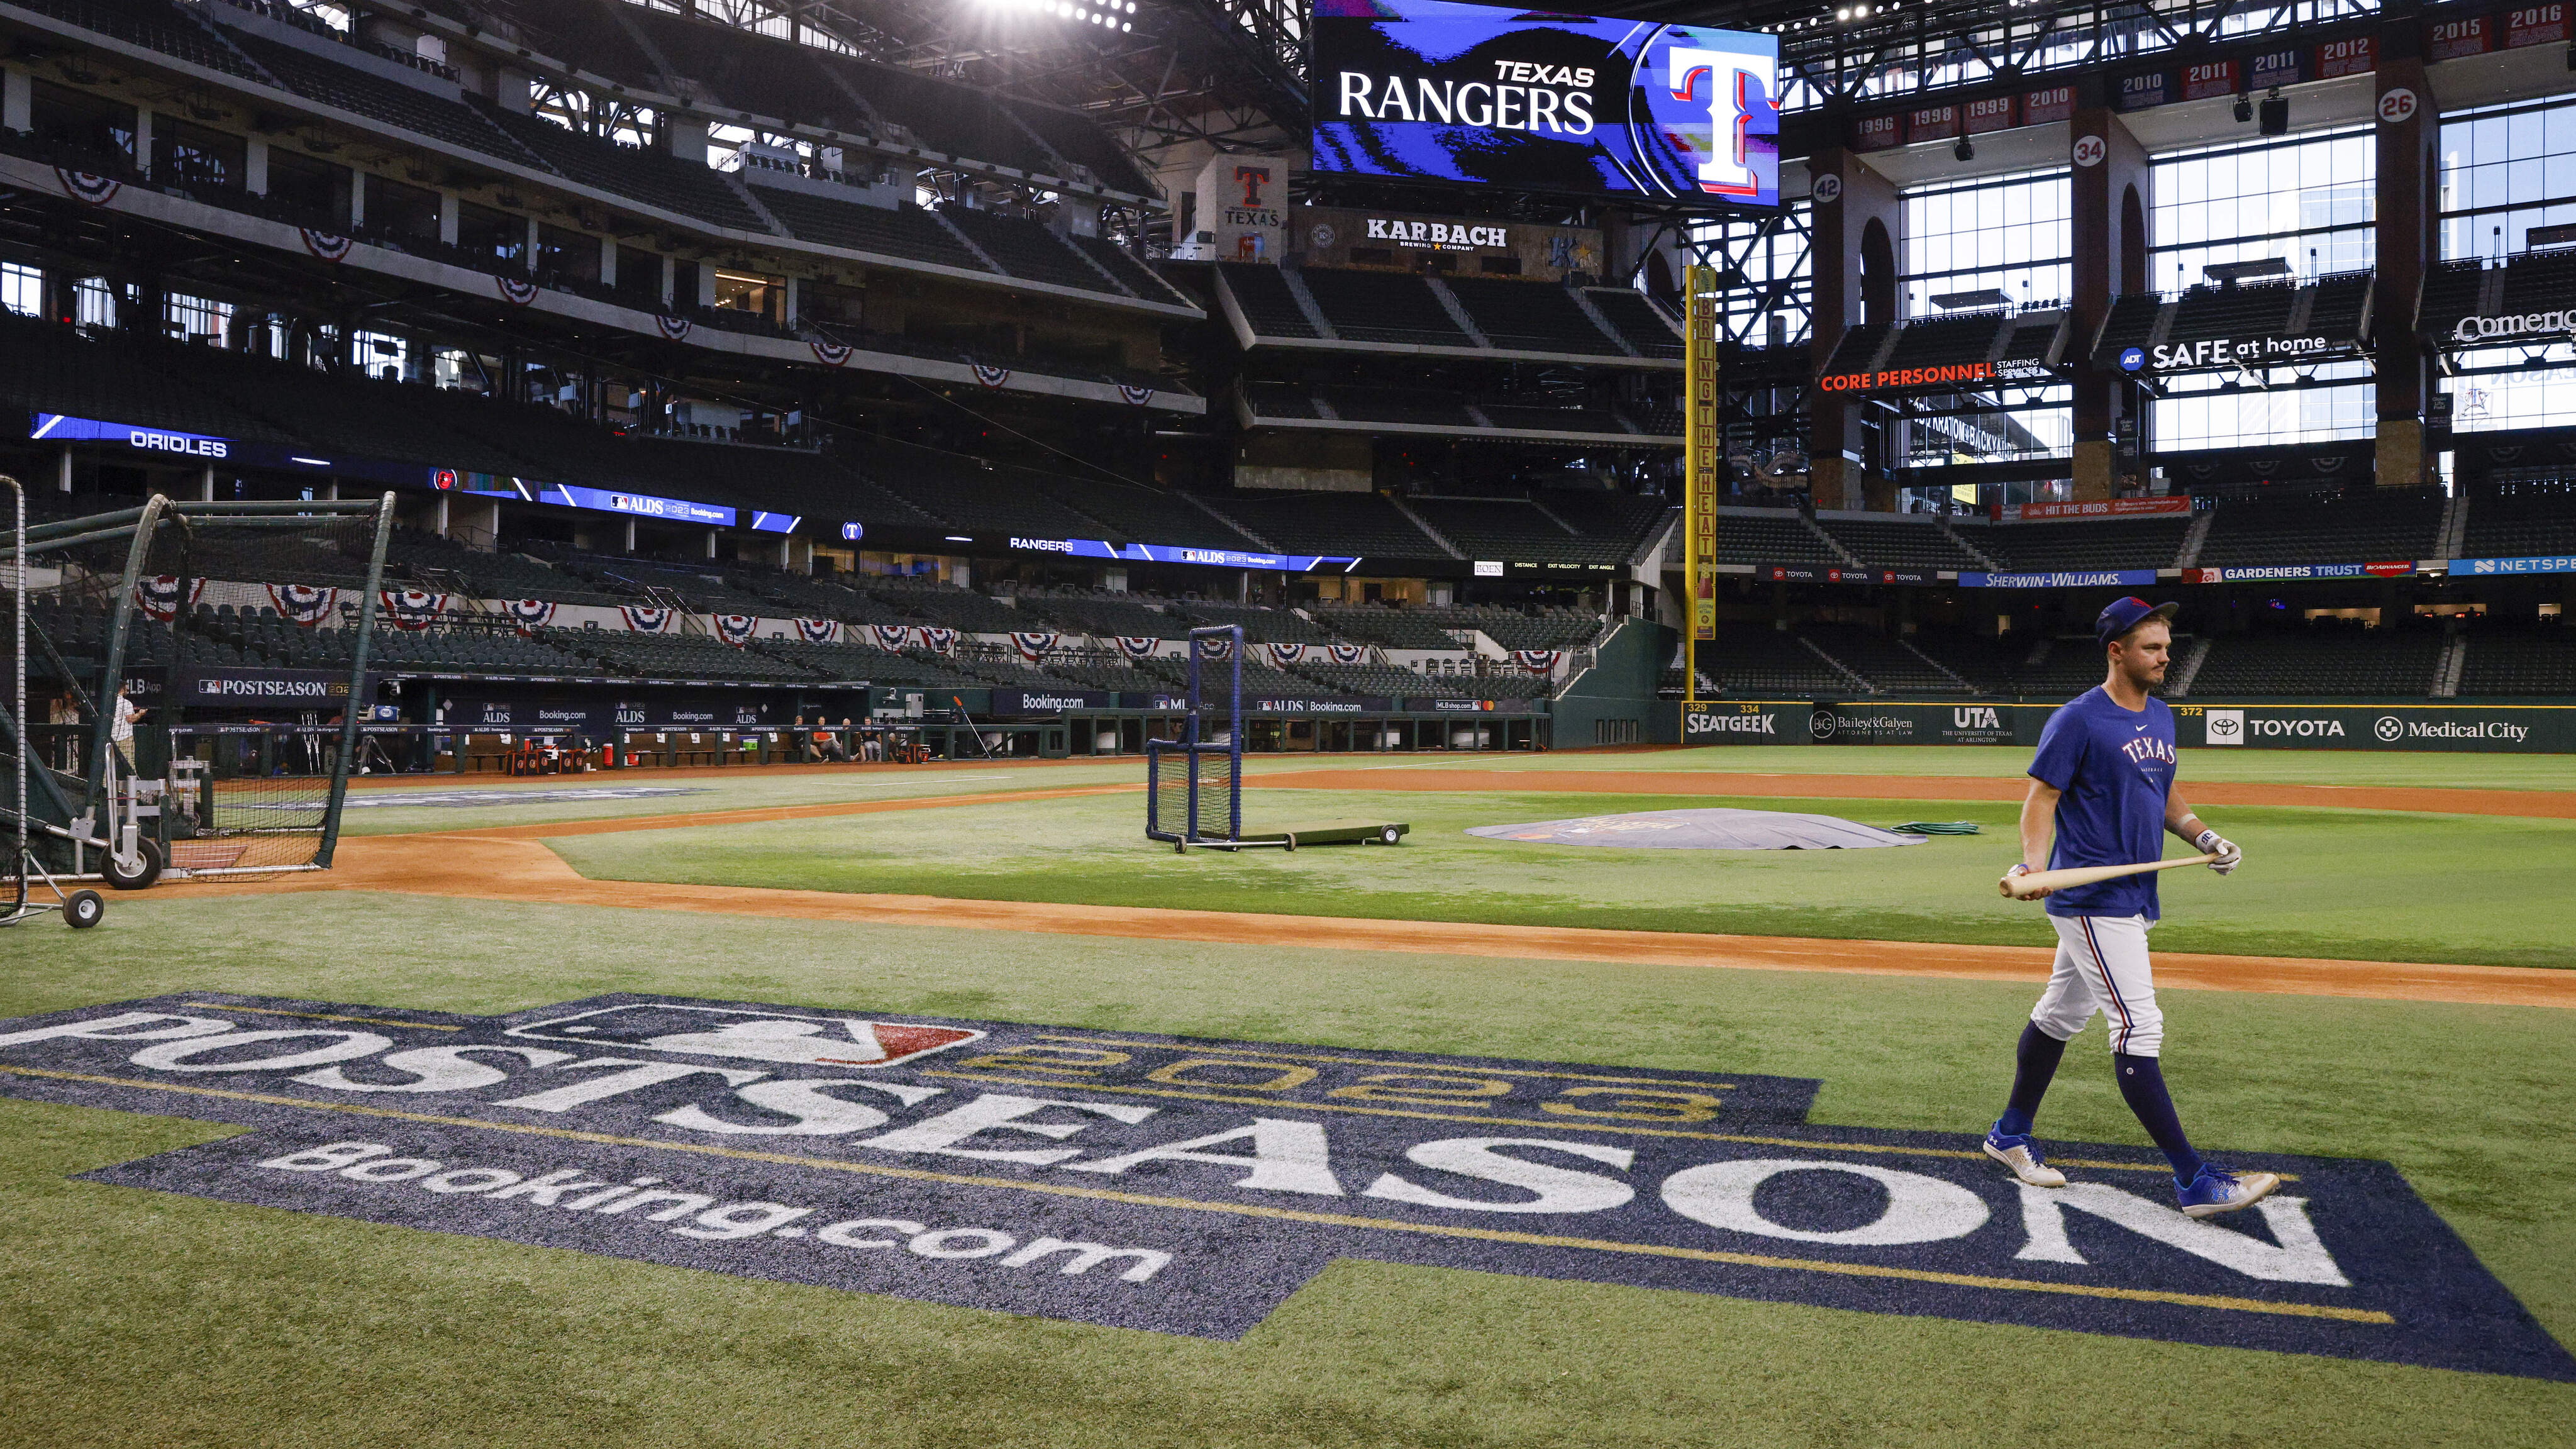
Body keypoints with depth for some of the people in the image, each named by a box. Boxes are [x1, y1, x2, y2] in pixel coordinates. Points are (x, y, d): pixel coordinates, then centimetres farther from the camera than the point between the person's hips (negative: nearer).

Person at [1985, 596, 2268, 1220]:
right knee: (2139, 1028, -9)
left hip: (2134, 898, 9)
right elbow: (2042, 798, -15)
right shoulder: (2078, 720, -13)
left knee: (2062, 1015, 17)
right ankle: (2195, 1181, -7)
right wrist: (2033, 864, -31)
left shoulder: (2161, 717, 13)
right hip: (2093, 900, -9)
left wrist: (2201, 835, 6)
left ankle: (2011, 1135, 30)